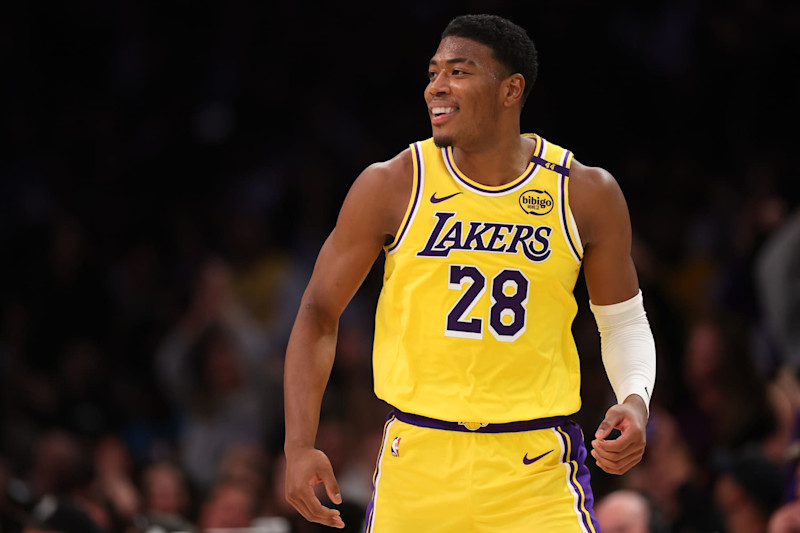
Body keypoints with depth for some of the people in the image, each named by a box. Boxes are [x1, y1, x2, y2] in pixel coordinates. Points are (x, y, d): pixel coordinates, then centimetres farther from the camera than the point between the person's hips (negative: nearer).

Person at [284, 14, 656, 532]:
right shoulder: (391, 187, -3)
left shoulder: (587, 194, 0)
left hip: (536, 470, 0)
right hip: (416, 463, 0)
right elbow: (319, 314, 5)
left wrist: (636, 402, -9)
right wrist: (299, 446, -4)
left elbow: (624, 323, 12)